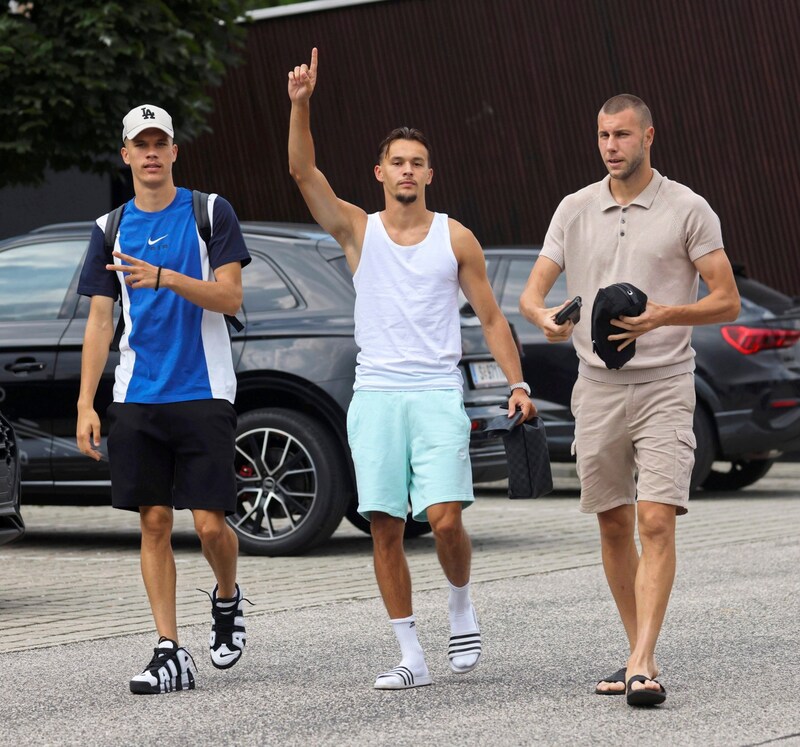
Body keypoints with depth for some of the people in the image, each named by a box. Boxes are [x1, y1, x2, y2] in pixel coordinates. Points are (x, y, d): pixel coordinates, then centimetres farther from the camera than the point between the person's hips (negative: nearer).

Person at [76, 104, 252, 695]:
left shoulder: (211, 212, 1)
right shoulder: (111, 228, 10)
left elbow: (230, 298, -7)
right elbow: (99, 322, 9)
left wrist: (165, 278, -22)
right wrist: (85, 406, 2)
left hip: (204, 393, -3)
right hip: (137, 397, 3)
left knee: (210, 523, -7)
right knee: (154, 522, 0)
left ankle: (228, 598, 24)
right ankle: (171, 653, 3)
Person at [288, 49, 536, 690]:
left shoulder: (456, 239, 7)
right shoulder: (359, 230, 8)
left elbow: (491, 316, 10)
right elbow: (303, 171, -5)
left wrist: (517, 383, 0)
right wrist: (300, 105, -18)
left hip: (437, 395, -1)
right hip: (374, 395, 2)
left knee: (445, 520, -15)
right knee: (384, 529, -1)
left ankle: (462, 605, 15)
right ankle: (411, 656, 6)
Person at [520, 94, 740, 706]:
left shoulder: (687, 209, -2)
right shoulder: (575, 209, 9)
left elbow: (726, 301, -3)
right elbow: (532, 292, 10)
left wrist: (664, 316, -20)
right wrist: (545, 317, -15)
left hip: (664, 386, -4)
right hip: (597, 387, 4)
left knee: (656, 523, -14)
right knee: (613, 525, 9)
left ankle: (642, 668, -20)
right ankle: (642, 655, 20)